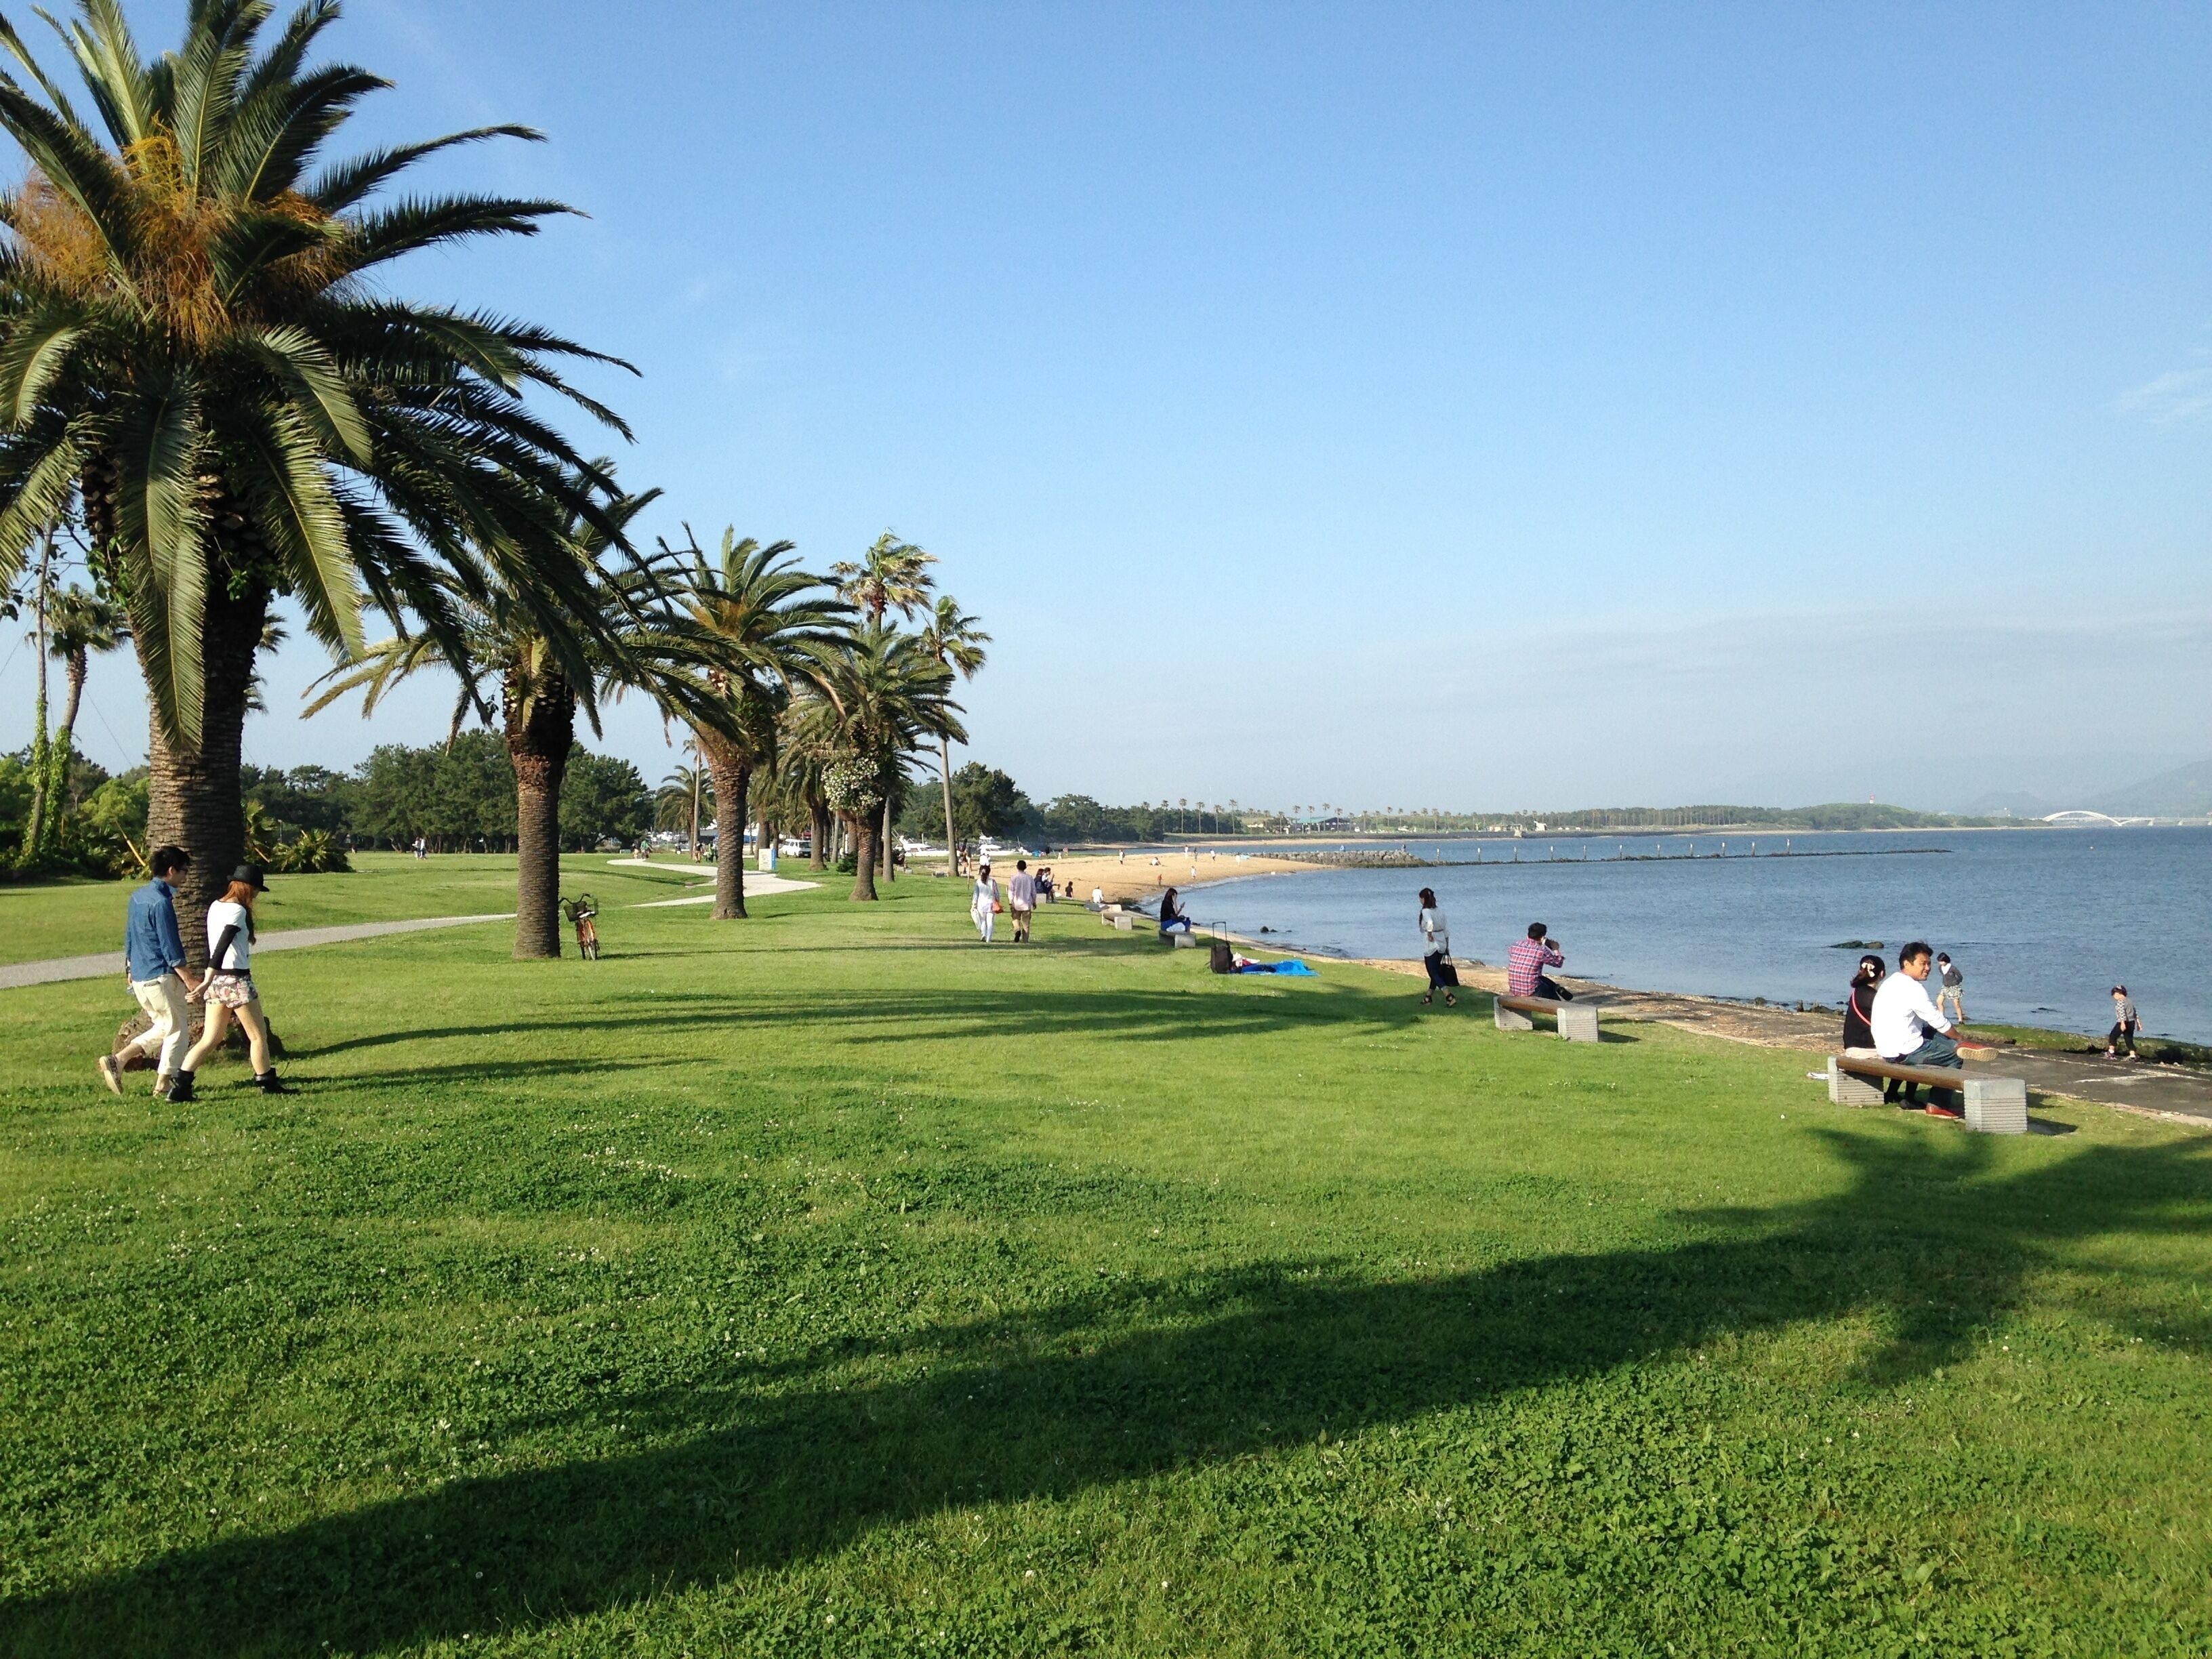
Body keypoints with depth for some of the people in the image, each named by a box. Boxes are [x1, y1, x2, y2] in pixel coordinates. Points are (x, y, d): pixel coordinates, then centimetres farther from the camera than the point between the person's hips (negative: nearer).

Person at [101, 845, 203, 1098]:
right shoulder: (162, 902, -17)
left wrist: (129, 969, 30)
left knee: (164, 1027, 19)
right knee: (178, 1029, 3)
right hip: (161, 977, -9)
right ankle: (164, 1084, 5)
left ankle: (117, 1060, 8)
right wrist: (188, 981, -15)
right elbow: (171, 947, -18)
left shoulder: (137, 896, 11)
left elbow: (129, 936, 20)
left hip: (138, 977, 9)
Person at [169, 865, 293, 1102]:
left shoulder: (215, 906, 11)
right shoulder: (238, 911, -14)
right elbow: (222, 946, -23)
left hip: (217, 979, 8)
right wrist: (208, 981, -28)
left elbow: (214, 945, 18)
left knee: (211, 1039, 10)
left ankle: (180, 1085, 2)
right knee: (258, 1034, 6)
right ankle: (268, 1083, 14)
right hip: (236, 980, -8)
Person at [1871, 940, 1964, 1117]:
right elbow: (1937, 1020, -12)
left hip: (1887, 1049, 9)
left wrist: (1951, 1031, 18)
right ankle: (1939, 1105, 4)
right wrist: (1959, 1038, 5)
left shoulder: (1891, 983, 14)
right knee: (1956, 1054, 3)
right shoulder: (1912, 988, -16)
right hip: (1903, 1052, -9)